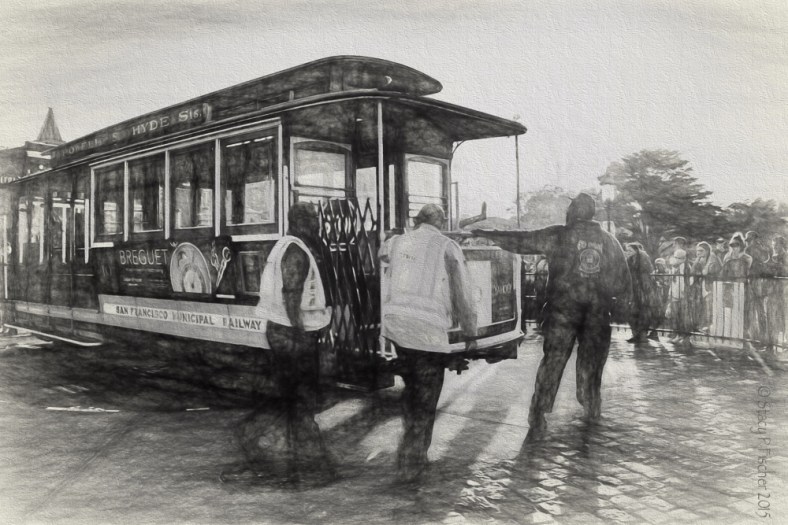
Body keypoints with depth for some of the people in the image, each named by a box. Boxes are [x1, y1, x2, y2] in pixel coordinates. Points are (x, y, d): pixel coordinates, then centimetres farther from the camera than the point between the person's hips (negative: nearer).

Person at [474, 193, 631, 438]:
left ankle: (538, 420, -4)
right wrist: (623, 298, 30)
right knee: (591, 360, 19)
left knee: (552, 362, -1)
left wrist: (489, 234, 3)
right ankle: (592, 409, 34)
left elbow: (522, 240, -5)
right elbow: (622, 277, 13)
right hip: (598, 310, 3)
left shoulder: (558, 236, -5)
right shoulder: (609, 241, 6)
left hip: (562, 308, -3)